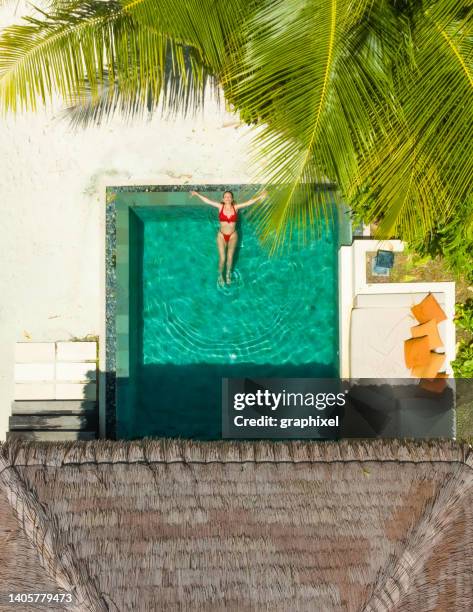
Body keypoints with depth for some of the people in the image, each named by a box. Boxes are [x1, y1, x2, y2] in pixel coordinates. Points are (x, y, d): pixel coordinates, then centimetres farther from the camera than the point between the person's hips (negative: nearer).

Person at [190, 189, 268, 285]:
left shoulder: (235, 207, -6)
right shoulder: (220, 207, -6)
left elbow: (249, 202, -9)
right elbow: (207, 201, -8)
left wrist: (260, 197, -17)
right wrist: (197, 194, -12)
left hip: (233, 236, 0)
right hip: (221, 235, 0)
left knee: (230, 256, -8)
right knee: (222, 258, -4)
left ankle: (228, 274, 18)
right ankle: (220, 275, 21)